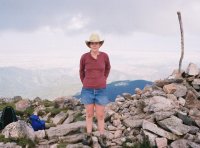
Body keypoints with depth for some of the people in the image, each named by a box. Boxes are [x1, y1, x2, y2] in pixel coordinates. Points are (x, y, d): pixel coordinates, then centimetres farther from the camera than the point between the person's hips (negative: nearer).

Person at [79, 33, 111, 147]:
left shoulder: (105, 56, -5)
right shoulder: (84, 57, -7)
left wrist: (103, 80, 10)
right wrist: (85, 83, 9)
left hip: (101, 90, 0)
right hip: (88, 90, 0)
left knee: (100, 115, 5)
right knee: (89, 114, 10)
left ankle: (102, 137, 21)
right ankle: (89, 136, 24)